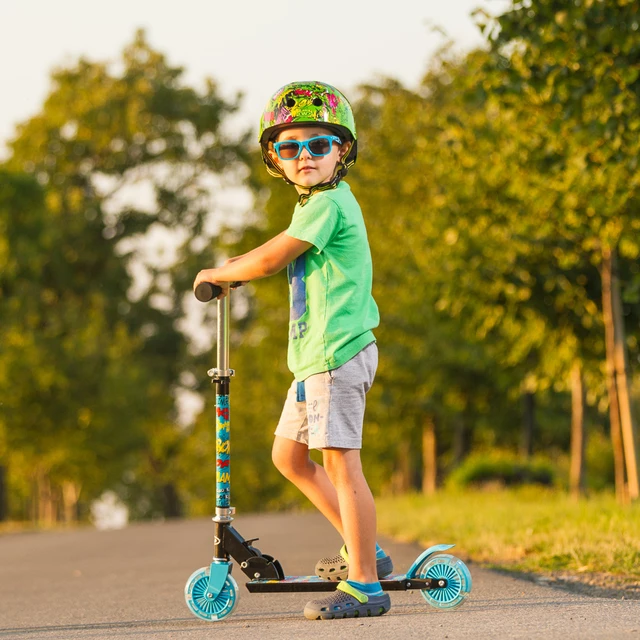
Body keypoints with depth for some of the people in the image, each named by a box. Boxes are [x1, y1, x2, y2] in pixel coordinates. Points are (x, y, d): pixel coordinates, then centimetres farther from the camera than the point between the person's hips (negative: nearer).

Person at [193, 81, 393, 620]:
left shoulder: (327, 202, -13)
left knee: (340, 461, -10)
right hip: (316, 355, 11)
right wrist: (240, 265, 20)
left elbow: (270, 261, -16)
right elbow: (288, 255, 35)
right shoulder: (321, 202, 18)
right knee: (289, 455, 15)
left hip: (338, 352, -11)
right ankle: (365, 549, 21)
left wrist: (217, 273, 0)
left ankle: (364, 585, -6)